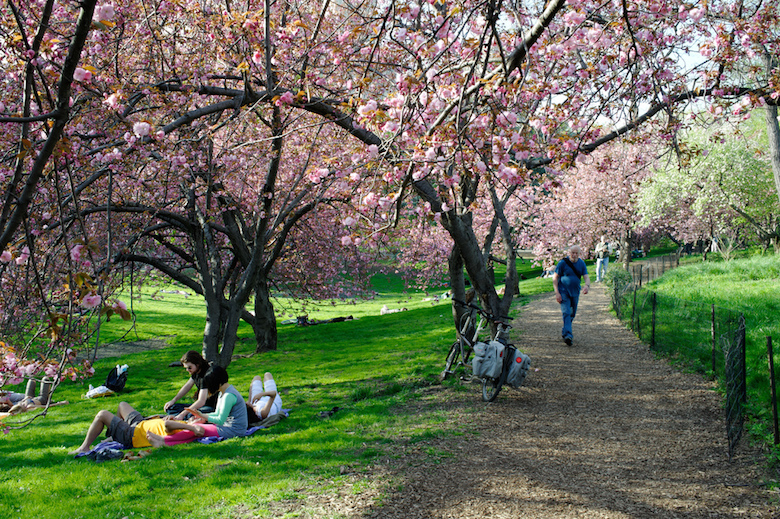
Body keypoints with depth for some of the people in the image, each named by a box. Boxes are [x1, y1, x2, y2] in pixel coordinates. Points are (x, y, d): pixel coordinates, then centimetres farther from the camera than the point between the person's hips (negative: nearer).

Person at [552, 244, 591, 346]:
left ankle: (565, 331, 36)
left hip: (575, 292, 5)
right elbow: (555, 278, -8)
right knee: (566, 313, -18)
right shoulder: (563, 263, -12)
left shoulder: (581, 264, 1)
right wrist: (557, 293, -15)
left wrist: (587, 285, -27)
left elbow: (586, 277, -3)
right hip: (563, 292, -5)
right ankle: (567, 335, -26)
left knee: (572, 314, 16)